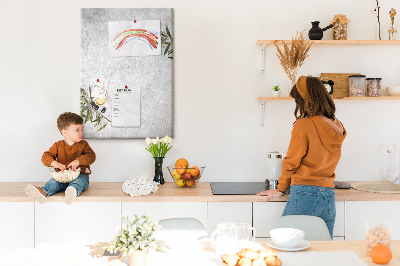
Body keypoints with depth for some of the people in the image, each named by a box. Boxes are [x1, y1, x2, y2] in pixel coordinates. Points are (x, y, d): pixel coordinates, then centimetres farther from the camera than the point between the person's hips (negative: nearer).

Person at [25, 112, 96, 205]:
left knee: (79, 182, -37)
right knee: (53, 182, -28)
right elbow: (45, 157, 2)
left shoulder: (83, 144, 10)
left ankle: (74, 191, -71)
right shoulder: (58, 145, 10)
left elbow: (91, 156, -5)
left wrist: (78, 161, -23)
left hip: (80, 175, -2)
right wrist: (54, 163, -22)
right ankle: (43, 192, -59)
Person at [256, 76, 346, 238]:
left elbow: (291, 162, -2)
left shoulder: (304, 125, -9)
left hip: (305, 195, -6)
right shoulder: (337, 126, 8)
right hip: (329, 197, 7)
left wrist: (280, 190, 9)